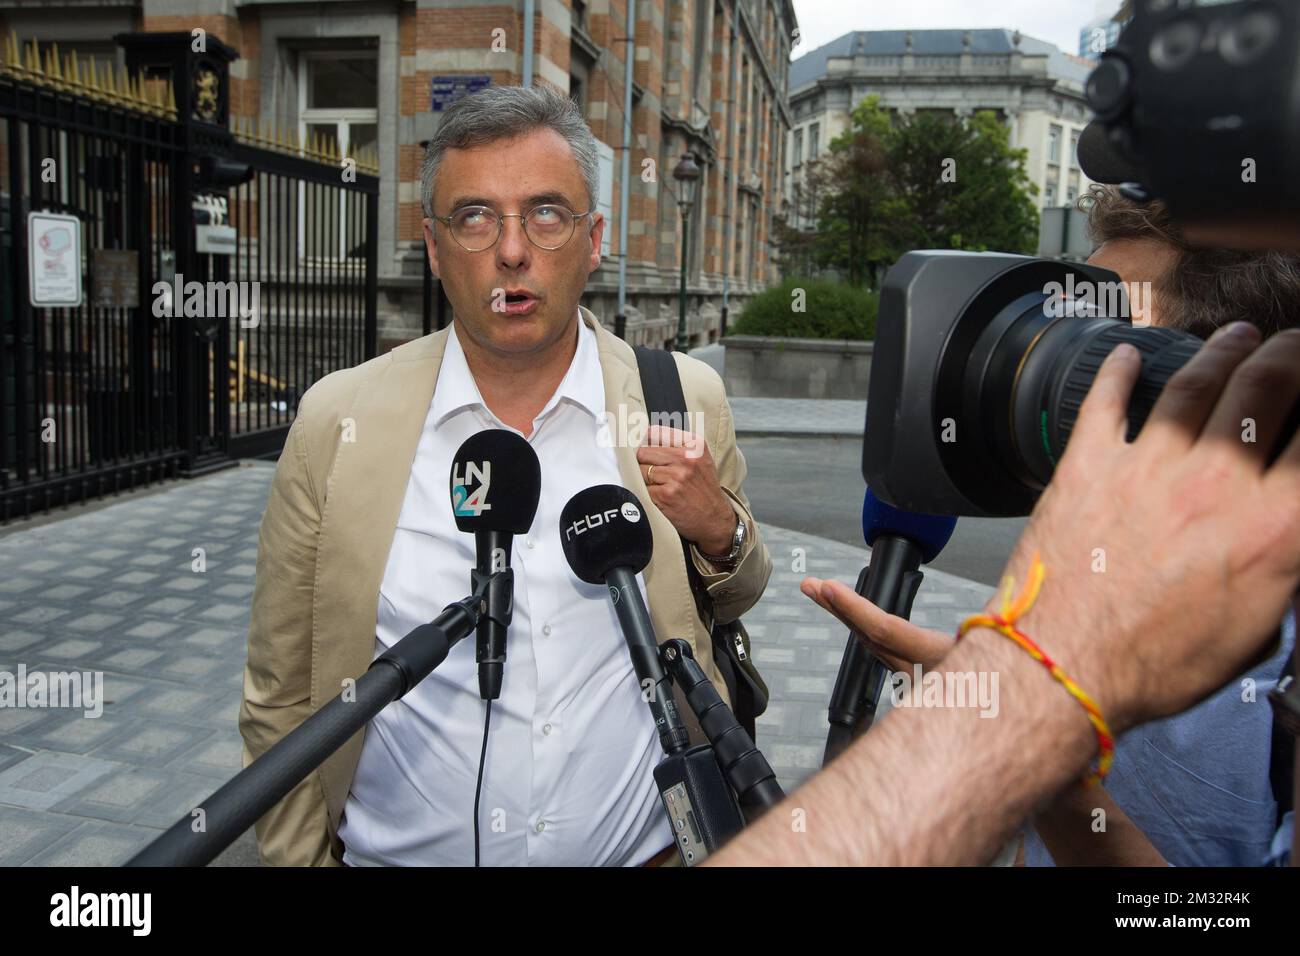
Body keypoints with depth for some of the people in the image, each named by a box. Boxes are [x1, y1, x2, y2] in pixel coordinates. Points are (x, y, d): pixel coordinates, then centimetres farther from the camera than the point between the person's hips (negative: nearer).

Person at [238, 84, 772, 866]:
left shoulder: (688, 402, -8)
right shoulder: (334, 421, -11)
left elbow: (735, 601, 5)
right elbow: (281, 702, -5)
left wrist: (719, 529, -14)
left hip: (643, 846, 1)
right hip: (393, 850, 0)